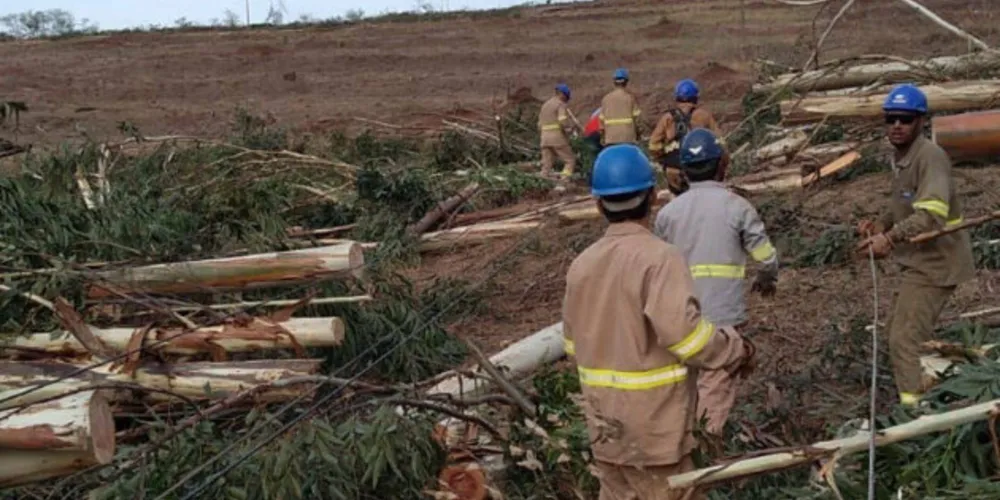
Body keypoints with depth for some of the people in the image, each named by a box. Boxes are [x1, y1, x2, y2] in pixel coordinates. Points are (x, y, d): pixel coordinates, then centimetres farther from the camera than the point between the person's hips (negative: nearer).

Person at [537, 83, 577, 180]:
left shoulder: (545, 105, 20)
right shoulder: (560, 104, -5)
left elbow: (540, 125, 21)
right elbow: (563, 121, -19)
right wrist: (570, 127, -2)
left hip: (545, 137, 7)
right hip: (558, 137, -7)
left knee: (546, 164, 5)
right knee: (570, 160, -1)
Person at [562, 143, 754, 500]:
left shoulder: (582, 264, 3)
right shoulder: (659, 257, -18)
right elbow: (684, 331, -25)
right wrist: (736, 350, -9)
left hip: (604, 419, 7)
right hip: (653, 418, -6)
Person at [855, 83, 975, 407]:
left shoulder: (931, 156, -20)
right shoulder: (901, 159, 10)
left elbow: (932, 212, -33)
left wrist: (891, 238, -42)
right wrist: (880, 225, 1)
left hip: (934, 263, -10)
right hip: (917, 261, 10)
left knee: (904, 340, -13)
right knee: (901, 331, 23)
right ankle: (924, 398, 40)